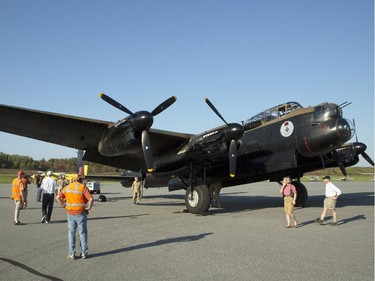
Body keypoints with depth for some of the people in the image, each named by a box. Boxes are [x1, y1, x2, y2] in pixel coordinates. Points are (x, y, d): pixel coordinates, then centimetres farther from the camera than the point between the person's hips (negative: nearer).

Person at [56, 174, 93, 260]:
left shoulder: (67, 187, 5)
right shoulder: (83, 187, -9)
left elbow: (58, 197, -1)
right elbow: (90, 199, -19)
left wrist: (64, 206, 3)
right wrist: (88, 208, -6)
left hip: (70, 214, 3)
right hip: (81, 214, -2)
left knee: (71, 233, 12)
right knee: (83, 233, 10)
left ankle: (71, 254, 14)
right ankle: (84, 253, 16)